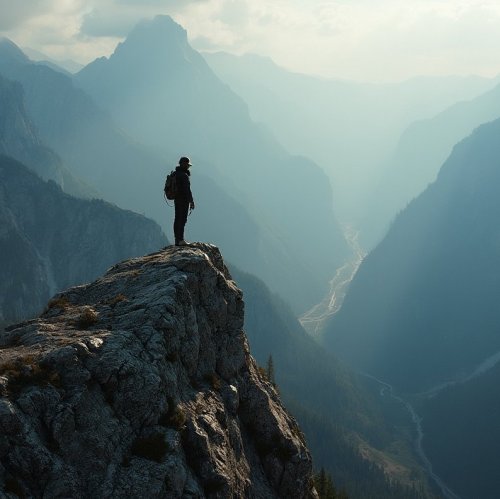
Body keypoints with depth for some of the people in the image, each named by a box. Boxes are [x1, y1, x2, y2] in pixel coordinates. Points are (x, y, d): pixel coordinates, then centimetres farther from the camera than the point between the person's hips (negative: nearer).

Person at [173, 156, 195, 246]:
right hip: (183, 201, -9)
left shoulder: (175, 174, 12)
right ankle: (180, 240, -7)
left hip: (177, 200, 9)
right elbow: (187, 190, -20)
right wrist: (191, 201, -14)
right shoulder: (184, 175, -18)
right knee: (182, 220, -7)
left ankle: (177, 240, 17)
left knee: (177, 219, 12)